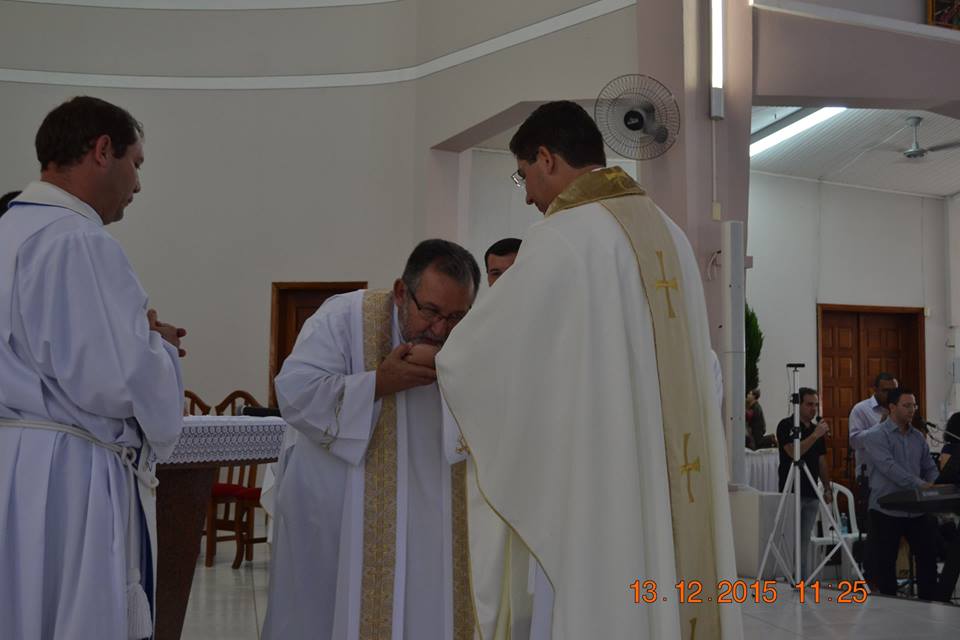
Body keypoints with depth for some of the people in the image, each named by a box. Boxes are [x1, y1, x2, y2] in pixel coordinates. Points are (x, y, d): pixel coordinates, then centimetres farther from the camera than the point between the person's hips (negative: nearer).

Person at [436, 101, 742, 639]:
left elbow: (476, 356, -7)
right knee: (669, 592, 13)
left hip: (601, 481, -7)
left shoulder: (563, 235, -12)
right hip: (676, 480, 8)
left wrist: (443, 359, 14)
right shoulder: (671, 234, 11)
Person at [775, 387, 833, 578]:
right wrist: (815, 435, -20)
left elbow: (822, 461, 18)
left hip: (812, 493, 6)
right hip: (791, 492, -6)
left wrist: (828, 488, 12)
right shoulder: (786, 426, -5)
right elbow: (794, 452, -19)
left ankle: (805, 579, 10)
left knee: (806, 539, 7)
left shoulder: (817, 428, 15)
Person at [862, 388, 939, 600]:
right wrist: (920, 485, -30)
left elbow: (930, 468, 13)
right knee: (884, 562, 3)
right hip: (887, 511, -5)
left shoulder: (918, 437, 12)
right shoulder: (876, 436, -9)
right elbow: (889, 467, -22)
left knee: (928, 556, 6)